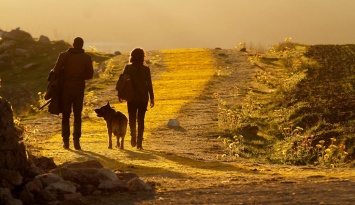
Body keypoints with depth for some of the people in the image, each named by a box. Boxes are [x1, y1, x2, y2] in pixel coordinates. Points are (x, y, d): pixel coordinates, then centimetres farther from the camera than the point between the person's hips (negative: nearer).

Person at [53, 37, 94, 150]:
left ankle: (66, 141, 5)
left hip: (66, 88, 0)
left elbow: (56, 71, -11)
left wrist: (64, 75, 8)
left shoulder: (64, 55, -4)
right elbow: (90, 75, -2)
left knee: (65, 115, 9)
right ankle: (76, 140, -4)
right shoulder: (86, 58, -1)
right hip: (79, 88, 0)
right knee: (78, 116, 7)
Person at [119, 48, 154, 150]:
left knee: (132, 118, 12)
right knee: (141, 119, 9)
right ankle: (139, 142, 5)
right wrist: (151, 98, 2)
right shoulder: (146, 69, -3)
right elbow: (149, 85, -3)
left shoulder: (128, 68, -5)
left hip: (132, 97, -1)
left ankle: (133, 134, -15)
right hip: (143, 98, 1)